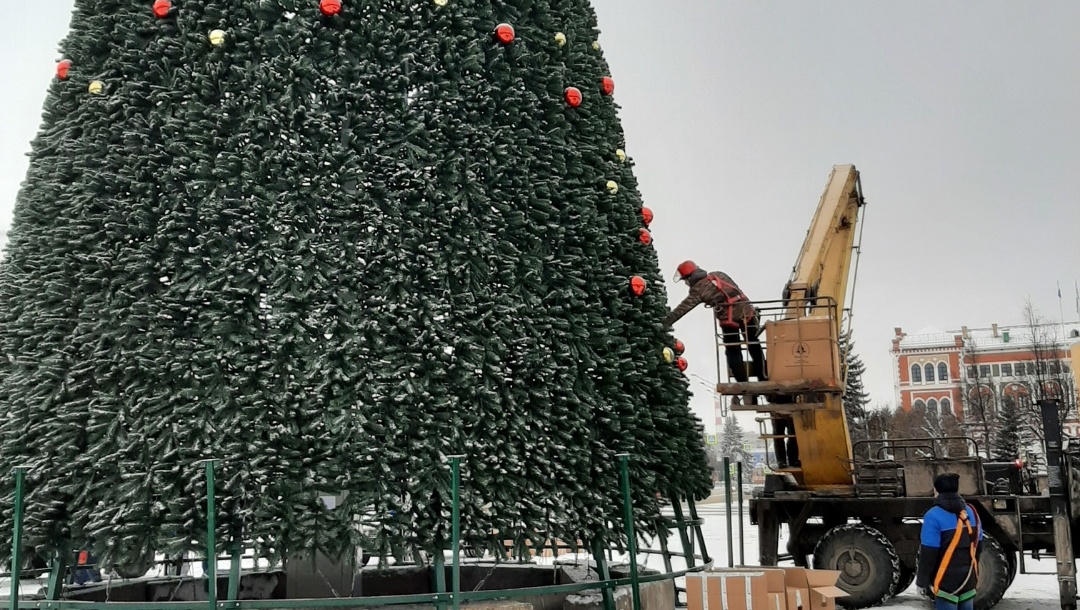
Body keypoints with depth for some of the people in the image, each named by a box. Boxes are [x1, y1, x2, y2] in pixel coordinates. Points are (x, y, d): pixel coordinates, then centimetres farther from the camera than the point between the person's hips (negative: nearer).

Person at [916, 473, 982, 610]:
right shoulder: (971, 512, 6)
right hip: (968, 579, 7)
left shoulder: (934, 516, -17)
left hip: (946, 581, -7)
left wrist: (922, 581, -8)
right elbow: (977, 546, 14)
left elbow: (928, 553, -17)